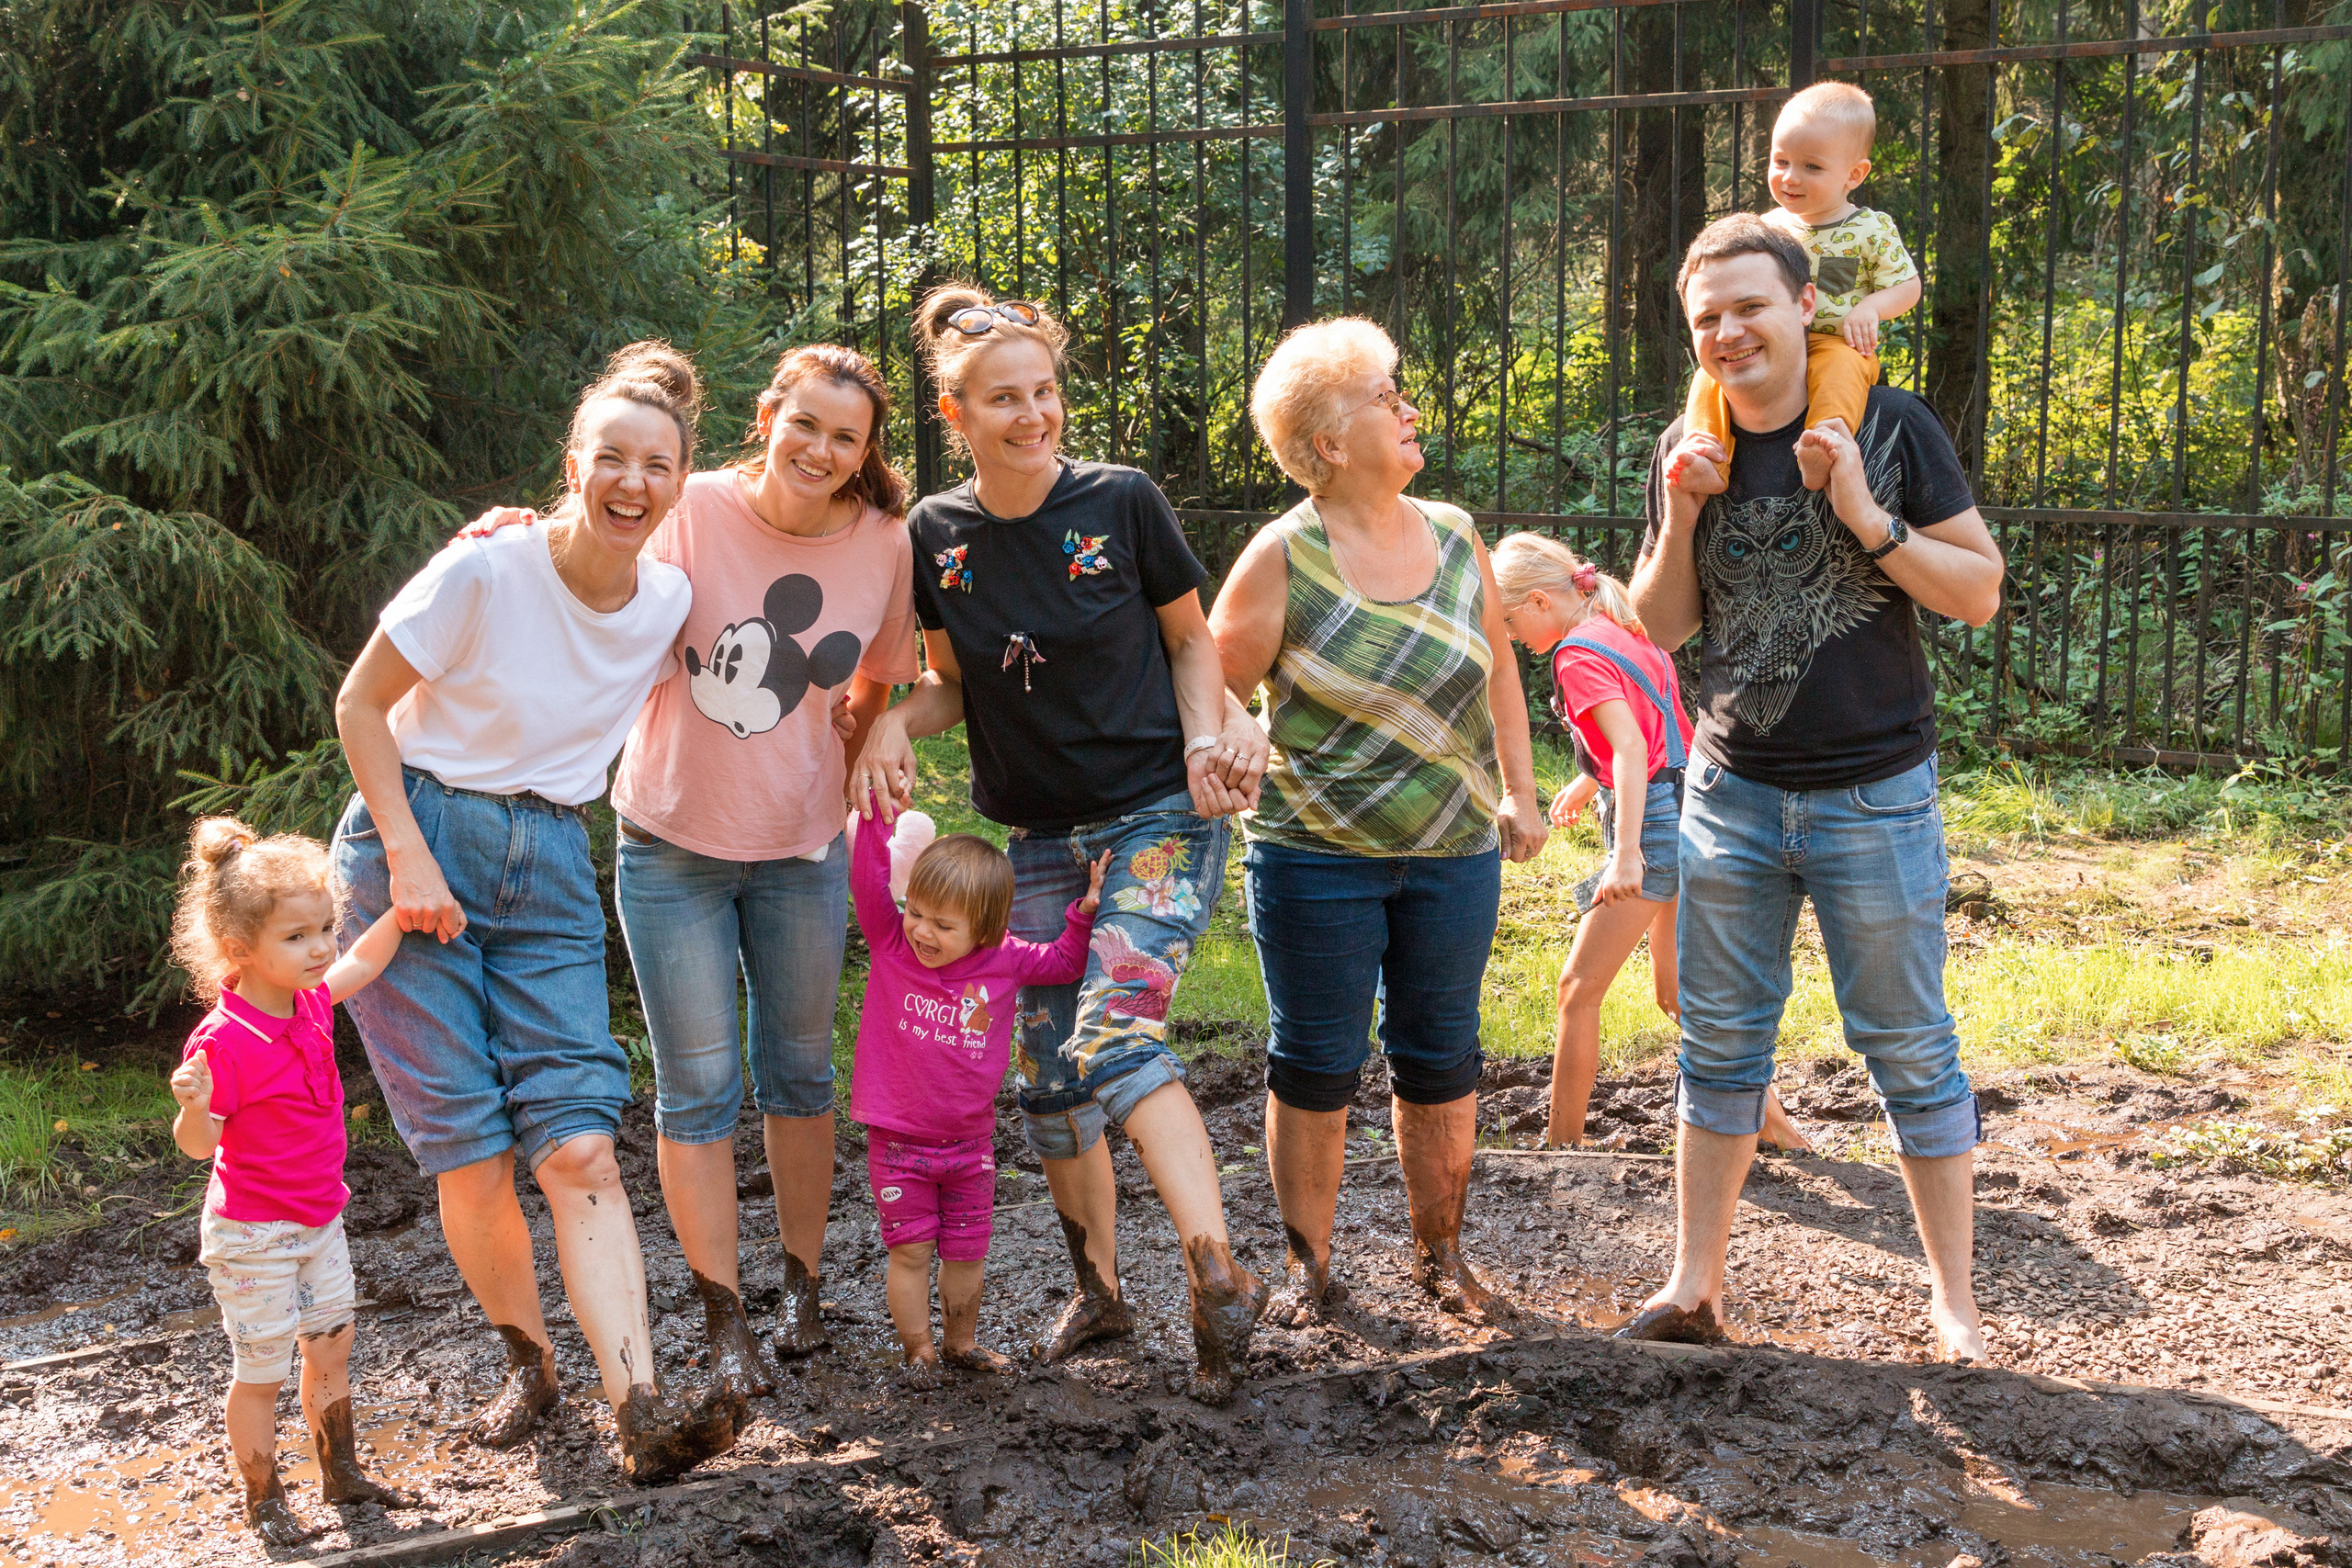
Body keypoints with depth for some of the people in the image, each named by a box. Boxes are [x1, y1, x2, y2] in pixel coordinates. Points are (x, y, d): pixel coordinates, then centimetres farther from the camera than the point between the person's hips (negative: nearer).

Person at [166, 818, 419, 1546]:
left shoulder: (309, 1002, -4)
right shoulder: (223, 1042, -26)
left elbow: (361, 961, 14)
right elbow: (198, 1144, -22)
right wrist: (193, 1106, -42)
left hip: (317, 1221, 8)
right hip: (253, 1238, -8)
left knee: (331, 1346, 19)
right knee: (261, 1371, 5)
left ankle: (342, 1472, 35)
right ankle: (263, 1501, 21)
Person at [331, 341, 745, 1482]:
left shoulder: (669, 603, 0)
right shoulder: (485, 570, -14)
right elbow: (361, 703, -6)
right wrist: (408, 854, -12)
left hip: (549, 865, 3)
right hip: (419, 840, -3)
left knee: (580, 1143, -11)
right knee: (473, 1152, -6)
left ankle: (639, 1411, -20)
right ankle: (528, 1362, 18)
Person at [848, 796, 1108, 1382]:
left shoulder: (1004, 961, -6)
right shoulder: (892, 944, -11)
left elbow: (1064, 965, 9)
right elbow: (868, 877, -21)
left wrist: (1085, 911, -5)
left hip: (970, 1143, 2)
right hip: (899, 1145, -2)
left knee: (965, 1251, 15)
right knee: (910, 1250, 4)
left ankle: (962, 1342, 33)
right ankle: (918, 1348, 19)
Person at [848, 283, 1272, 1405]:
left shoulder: (1120, 503, -9)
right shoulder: (937, 534, 0)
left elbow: (1191, 641, 4)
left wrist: (1205, 738, -13)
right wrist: (894, 723, -8)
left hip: (1159, 812, -4)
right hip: (1036, 833, 4)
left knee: (1111, 1033, -24)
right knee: (1046, 1074, 7)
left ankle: (1217, 1271, -26)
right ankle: (1098, 1287, 25)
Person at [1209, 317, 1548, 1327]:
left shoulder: (1454, 537, 5)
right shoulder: (1282, 559, -9)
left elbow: (1498, 667, 17)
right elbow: (1212, 690, -4)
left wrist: (1519, 791, 13)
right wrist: (1238, 779, -13)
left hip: (1454, 852, 4)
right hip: (1315, 857, -4)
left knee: (1440, 1056, 11)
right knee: (1316, 1063, 4)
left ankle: (1439, 1254, 26)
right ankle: (1309, 1264, 18)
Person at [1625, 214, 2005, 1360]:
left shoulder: (1891, 429, -7)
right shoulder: (1689, 450, 3)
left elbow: (1981, 592, -7)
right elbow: (1660, 629, 7)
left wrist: (1869, 520, -20)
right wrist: (1680, 520, -10)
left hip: (1874, 794, -3)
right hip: (1733, 792, 4)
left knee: (1909, 1049, 4)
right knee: (1721, 1043, 10)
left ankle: (1953, 1298, 15)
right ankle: (1695, 1287, 20)